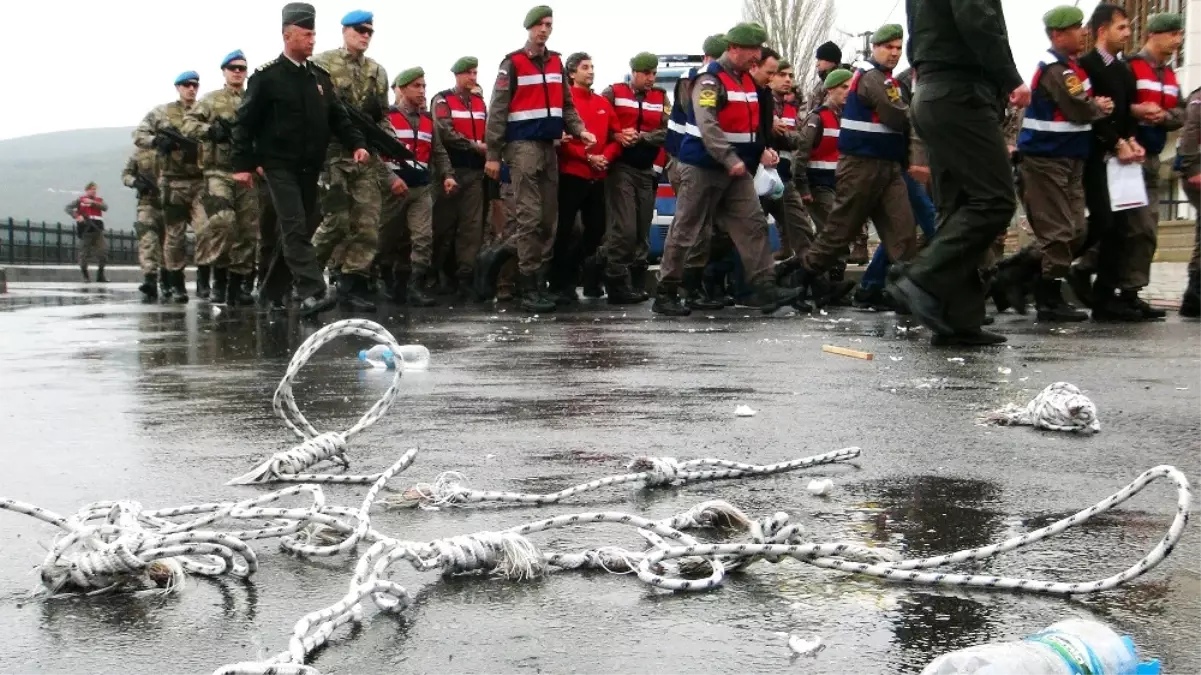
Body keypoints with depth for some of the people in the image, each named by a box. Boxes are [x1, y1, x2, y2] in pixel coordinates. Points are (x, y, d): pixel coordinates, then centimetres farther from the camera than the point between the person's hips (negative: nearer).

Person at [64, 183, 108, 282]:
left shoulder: (99, 200, 14)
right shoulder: (80, 200, 6)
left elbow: (105, 207, -6)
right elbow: (68, 208, -2)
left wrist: (92, 202, -13)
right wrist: (76, 216, -16)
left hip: (97, 229, 3)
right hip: (85, 229, -3)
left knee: (103, 251, -5)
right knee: (84, 252, 0)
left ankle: (100, 276, 3)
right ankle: (85, 276, 10)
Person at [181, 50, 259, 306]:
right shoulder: (211, 100, 9)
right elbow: (187, 125, 0)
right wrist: (211, 130, -16)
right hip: (219, 171, -3)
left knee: (247, 228, 2)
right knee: (222, 221, -21)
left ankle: (238, 283, 10)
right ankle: (219, 276, -8)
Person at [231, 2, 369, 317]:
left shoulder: (320, 76, 11)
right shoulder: (267, 76, -6)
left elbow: (338, 116, 13)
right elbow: (245, 122, -6)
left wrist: (357, 144, -4)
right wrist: (242, 165, -10)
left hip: (310, 168, 6)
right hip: (280, 166, -6)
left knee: (298, 230, 11)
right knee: (295, 228, -15)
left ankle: (272, 291, 24)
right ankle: (312, 293, -25)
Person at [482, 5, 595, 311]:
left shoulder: (556, 62, 16)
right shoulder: (513, 63, -3)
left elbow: (566, 105, 20)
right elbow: (498, 110, -5)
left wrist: (580, 131, 0)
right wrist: (492, 154, -9)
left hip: (549, 146, 7)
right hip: (523, 145, -7)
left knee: (548, 217, 7)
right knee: (530, 216, -11)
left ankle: (539, 277, 14)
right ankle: (530, 285, -8)